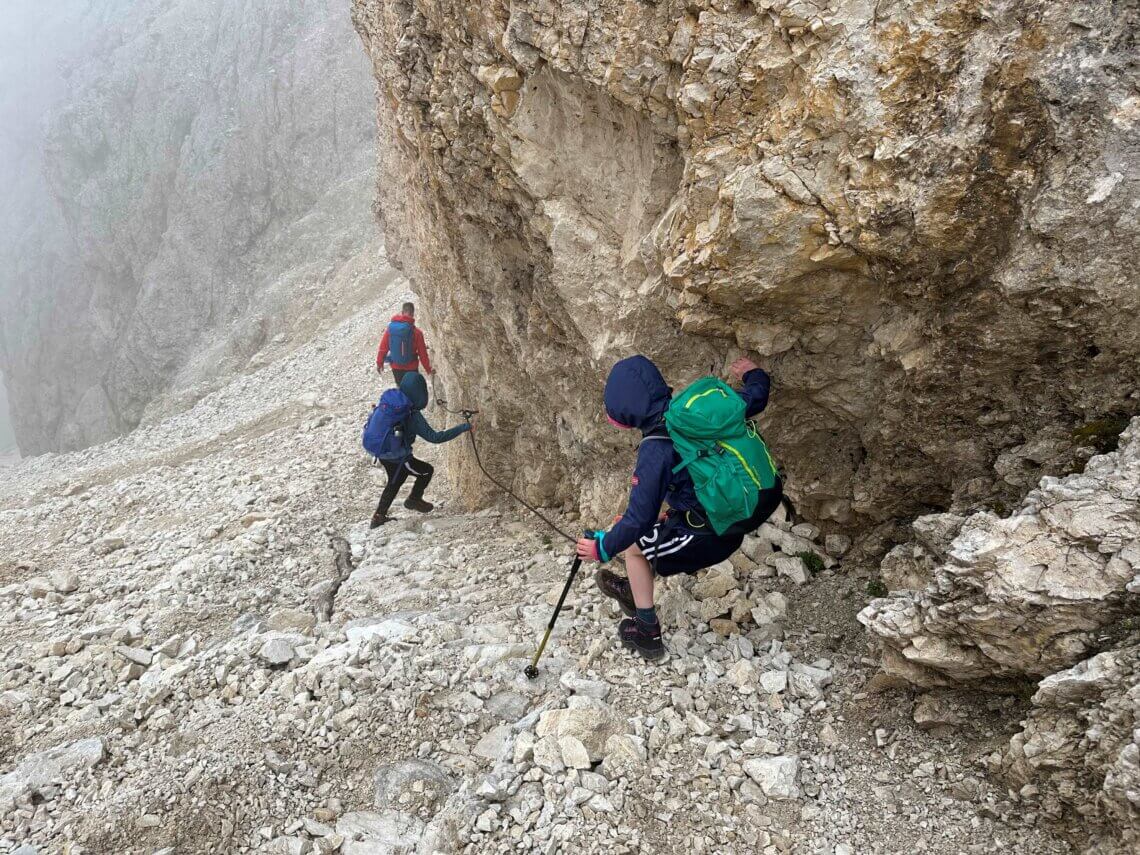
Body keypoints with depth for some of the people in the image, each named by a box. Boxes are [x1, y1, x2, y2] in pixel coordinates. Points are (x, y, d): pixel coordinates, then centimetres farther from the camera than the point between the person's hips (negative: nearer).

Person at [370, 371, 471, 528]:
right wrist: (463, 428, -28)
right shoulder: (413, 416, -26)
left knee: (394, 482, 28)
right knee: (427, 470, 16)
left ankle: (379, 516, 35)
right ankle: (414, 500, 29)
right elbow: (434, 437, -29)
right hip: (399, 459, -7)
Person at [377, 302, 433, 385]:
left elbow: (383, 347, -2)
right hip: (411, 368, -3)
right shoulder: (416, 332, -19)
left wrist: (379, 362, 12)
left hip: (395, 367, 4)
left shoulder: (391, 327, -9)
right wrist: (428, 369, 1)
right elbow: (422, 354, -12)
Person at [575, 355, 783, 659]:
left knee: (634, 546, 15)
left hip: (710, 536, -7)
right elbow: (756, 399, 8)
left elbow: (639, 517, -20)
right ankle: (636, 591, 43)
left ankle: (648, 633, 26)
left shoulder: (656, 451, -25)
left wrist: (604, 548, -4)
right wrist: (755, 374, 31)